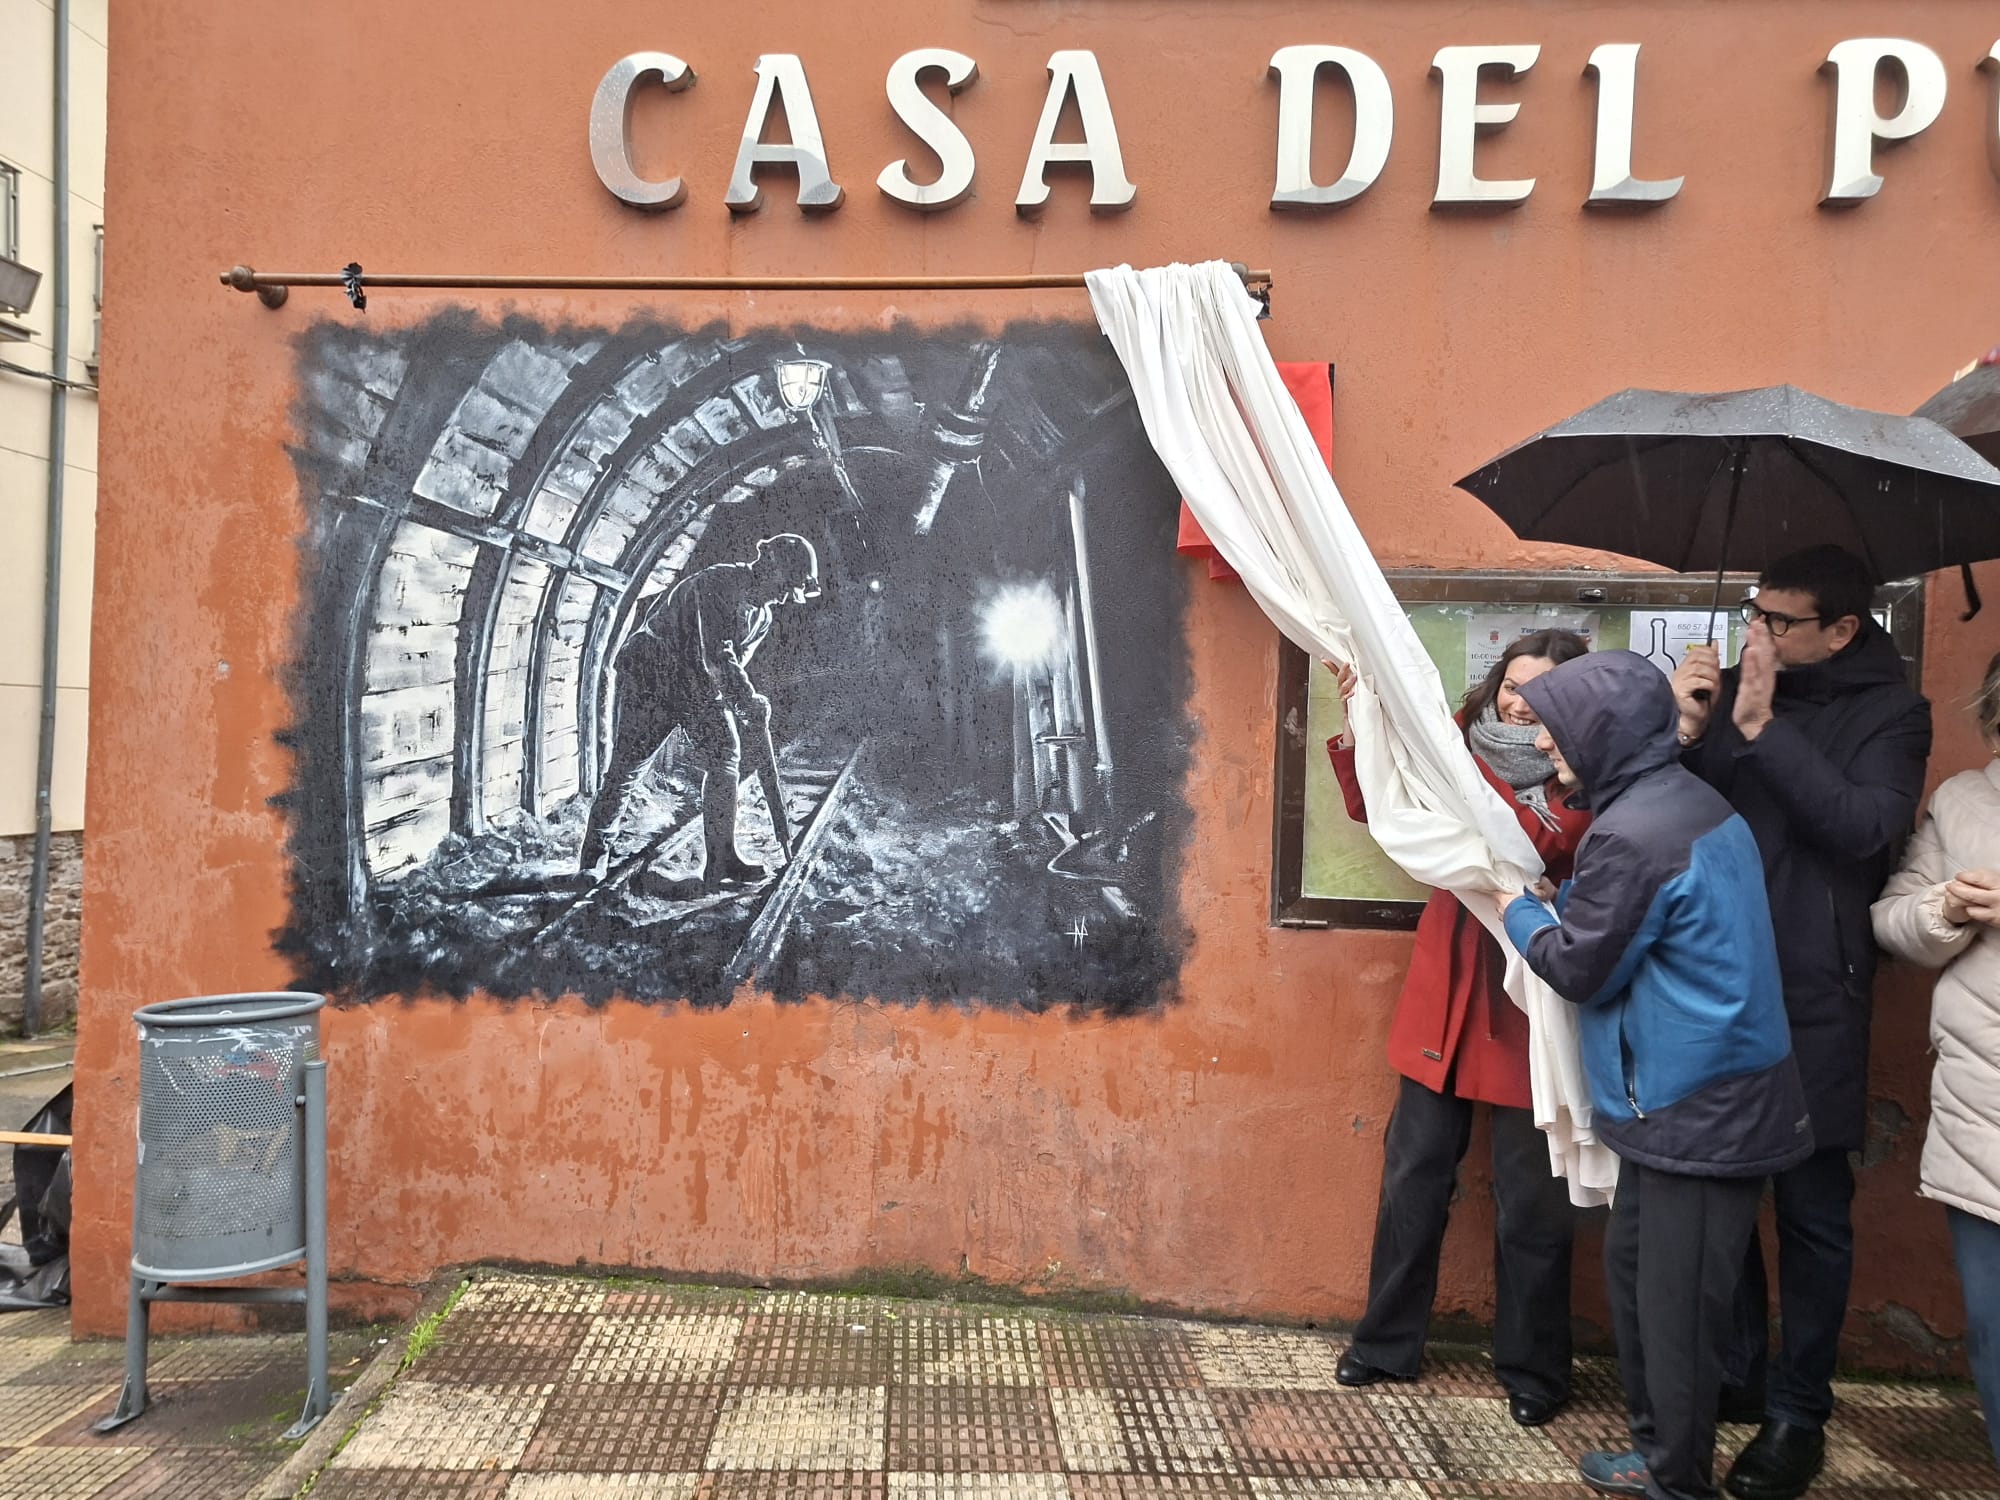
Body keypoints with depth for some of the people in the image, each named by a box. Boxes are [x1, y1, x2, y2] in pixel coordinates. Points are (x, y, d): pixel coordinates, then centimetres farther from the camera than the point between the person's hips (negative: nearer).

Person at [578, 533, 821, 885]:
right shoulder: (716, 583, -22)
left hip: (701, 687, 8)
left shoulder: (762, 617, 6)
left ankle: (720, 859, -6)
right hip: (651, 676, -7)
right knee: (627, 766, -2)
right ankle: (591, 851, 16)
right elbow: (716, 655, -29)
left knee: (725, 756, -7)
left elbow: (733, 666, 4)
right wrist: (750, 701, -30)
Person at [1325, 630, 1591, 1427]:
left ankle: (1532, 1368, 26)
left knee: (1531, 1200, 8)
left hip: (1528, 1008, -3)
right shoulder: (1467, 743, 5)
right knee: (1413, 1177, 11)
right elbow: (1373, 807, 3)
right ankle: (1388, 1342, 27)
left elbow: (1533, 844, -25)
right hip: (1444, 996, 4)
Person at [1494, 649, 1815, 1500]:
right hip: (1713, 1088, 10)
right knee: (1635, 1265, 19)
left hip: (1693, 1104, -10)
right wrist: (1552, 901, 8)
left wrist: (1519, 911, 2)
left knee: (1676, 1295, 4)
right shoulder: (1690, 799, 8)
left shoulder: (1633, 835, -23)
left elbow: (1578, 968, -14)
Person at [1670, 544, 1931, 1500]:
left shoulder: (1887, 712, -2)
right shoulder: (1726, 689, 5)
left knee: (1812, 1212, 8)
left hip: (1813, 1007, -3)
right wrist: (1684, 733, -14)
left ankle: (1797, 1409, 23)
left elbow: (1867, 826, -19)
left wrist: (1761, 727, -21)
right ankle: (1733, 1372, 32)